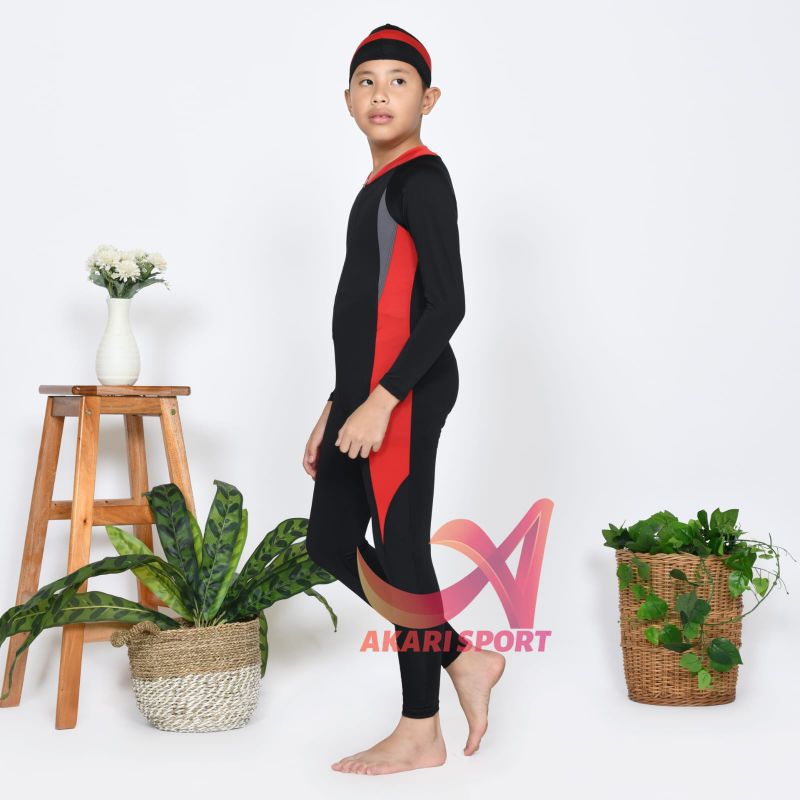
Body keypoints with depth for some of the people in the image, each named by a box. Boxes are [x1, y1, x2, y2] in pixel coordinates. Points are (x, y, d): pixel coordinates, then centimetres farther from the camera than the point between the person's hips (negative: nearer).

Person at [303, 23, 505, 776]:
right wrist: (335, 409, 22)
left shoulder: (421, 177, -10)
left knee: (400, 549, -3)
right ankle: (462, 659, 19)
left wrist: (381, 401, -22)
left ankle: (419, 733, 11)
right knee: (330, 542, 11)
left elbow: (446, 305, -18)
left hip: (406, 394, -10)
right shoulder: (379, 187, 17)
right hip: (363, 393, 10)